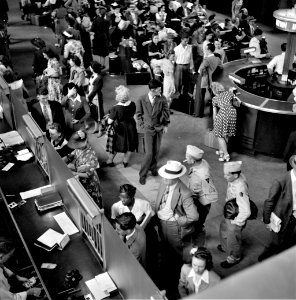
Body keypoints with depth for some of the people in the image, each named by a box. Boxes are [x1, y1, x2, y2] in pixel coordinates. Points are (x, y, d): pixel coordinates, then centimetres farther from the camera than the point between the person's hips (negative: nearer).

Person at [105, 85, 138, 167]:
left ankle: (110, 161, 37)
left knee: (115, 145, 19)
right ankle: (125, 161, 37)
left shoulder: (115, 108, -28)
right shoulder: (132, 104, -15)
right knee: (129, 145, 22)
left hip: (118, 128, -3)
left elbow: (109, 122, -21)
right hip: (130, 126, 3)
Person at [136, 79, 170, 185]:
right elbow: (138, 114, -1)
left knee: (156, 151, 12)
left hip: (159, 128, 3)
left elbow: (166, 112, 4)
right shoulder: (141, 99, -15)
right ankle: (143, 174, 10)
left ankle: (153, 167, 38)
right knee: (149, 153, -7)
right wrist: (142, 126, -3)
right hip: (148, 129, -3)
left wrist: (165, 125, 4)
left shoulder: (162, 99, -11)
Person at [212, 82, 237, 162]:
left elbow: (214, 113, 19)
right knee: (226, 135, 19)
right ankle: (221, 151, 31)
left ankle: (226, 155, 3)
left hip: (223, 113, -3)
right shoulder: (229, 93, 21)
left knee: (220, 135, 8)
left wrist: (215, 123, 28)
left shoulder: (215, 98, 17)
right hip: (232, 112, 4)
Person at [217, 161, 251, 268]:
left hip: (236, 218, -8)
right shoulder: (239, 176, -15)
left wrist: (236, 222, -24)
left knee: (233, 238, 17)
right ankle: (225, 247, 61)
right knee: (224, 230, 32)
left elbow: (246, 212, -39)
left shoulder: (240, 189, -41)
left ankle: (234, 258, 45)